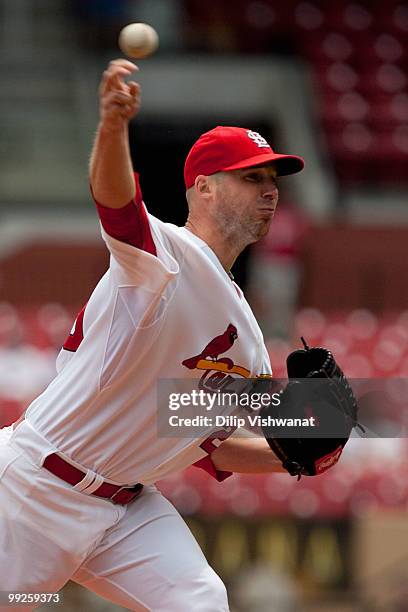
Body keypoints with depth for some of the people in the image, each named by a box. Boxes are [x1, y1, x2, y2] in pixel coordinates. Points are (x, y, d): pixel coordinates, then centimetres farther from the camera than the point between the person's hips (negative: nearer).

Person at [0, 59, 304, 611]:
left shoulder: (246, 335, 14)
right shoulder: (165, 252, -11)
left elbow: (205, 448, 21)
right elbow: (114, 199, -35)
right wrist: (113, 125, -57)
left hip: (128, 505, 7)